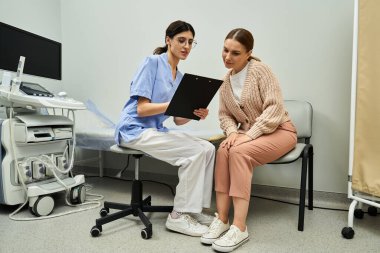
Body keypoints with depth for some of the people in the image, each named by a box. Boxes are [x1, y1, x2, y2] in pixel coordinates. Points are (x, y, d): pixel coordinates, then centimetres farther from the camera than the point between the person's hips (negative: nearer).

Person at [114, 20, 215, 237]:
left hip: (157, 129, 8)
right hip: (135, 130, -7)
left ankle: (193, 209, 0)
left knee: (208, 148, -9)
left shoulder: (180, 77, 13)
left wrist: (194, 113, -11)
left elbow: (178, 120, 10)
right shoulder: (152, 62, -9)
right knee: (196, 152, -21)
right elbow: (142, 109, -17)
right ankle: (179, 215, -8)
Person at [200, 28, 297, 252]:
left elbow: (275, 108, -19)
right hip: (248, 133, 5)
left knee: (239, 152, -32)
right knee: (223, 150, -27)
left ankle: (240, 227, -27)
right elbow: (224, 114, 8)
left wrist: (249, 135, -25)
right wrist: (232, 132, -14)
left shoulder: (260, 69, -11)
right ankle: (221, 219, -20)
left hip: (279, 131, -5)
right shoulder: (226, 82, 7)